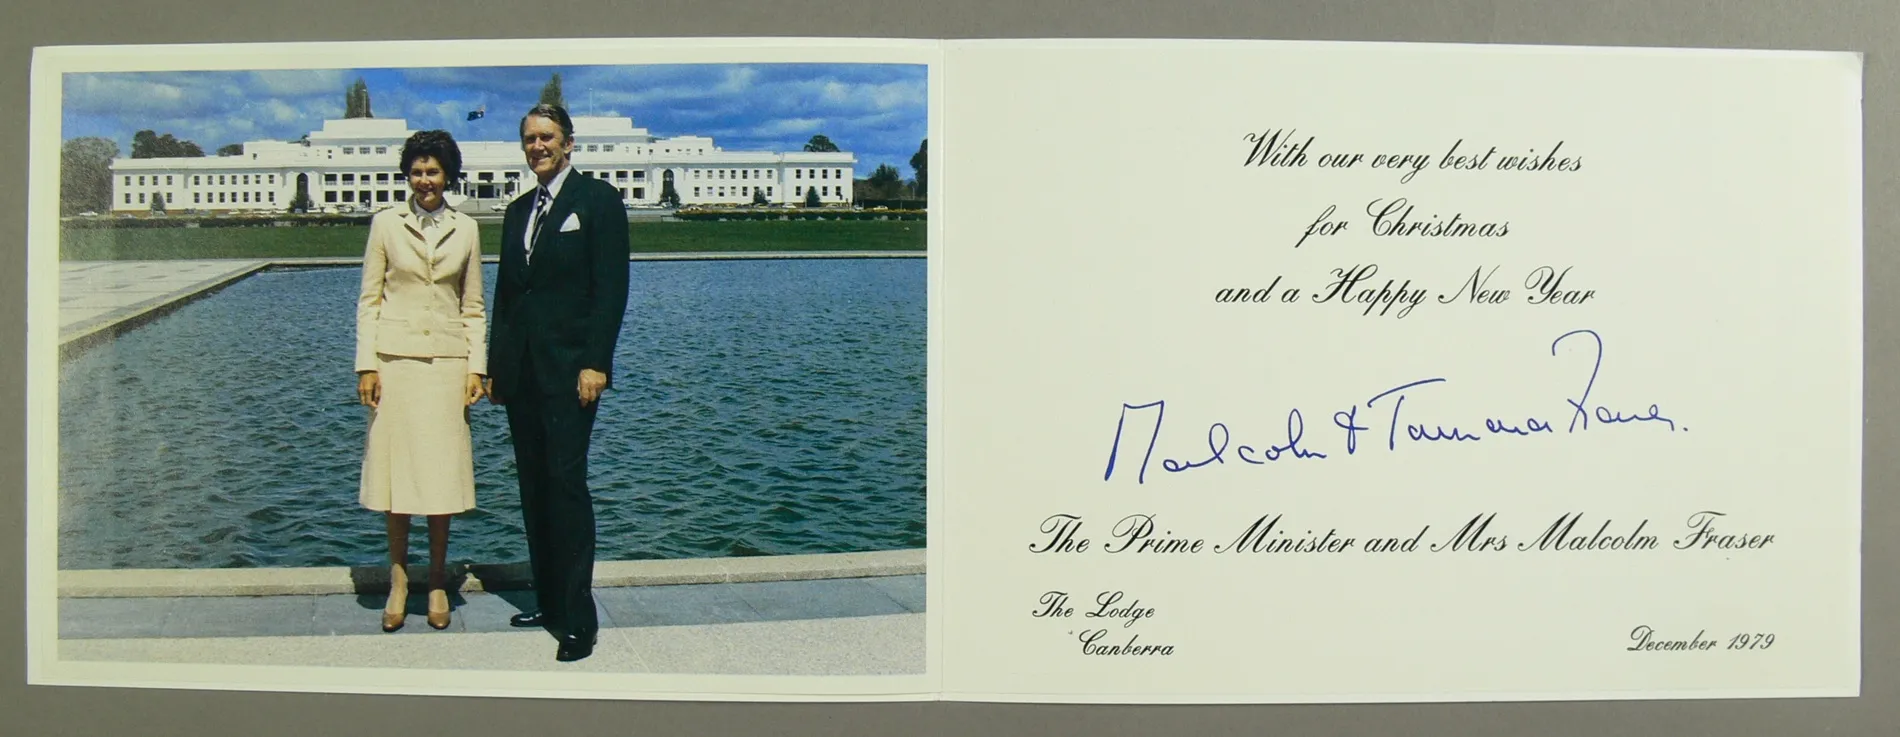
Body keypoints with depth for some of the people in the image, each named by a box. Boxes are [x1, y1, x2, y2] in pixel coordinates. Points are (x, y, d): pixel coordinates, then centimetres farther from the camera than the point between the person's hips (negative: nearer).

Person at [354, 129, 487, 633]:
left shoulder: (465, 230, 8)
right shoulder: (385, 223, 4)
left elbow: (473, 307, 10)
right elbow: (369, 299, 4)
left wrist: (477, 366, 2)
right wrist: (366, 365, -4)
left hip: (447, 361, 1)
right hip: (395, 359, -1)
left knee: (442, 472, 2)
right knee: (395, 468, 2)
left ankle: (437, 582, 15)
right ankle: (399, 578, 15)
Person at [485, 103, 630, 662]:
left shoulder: (598, 199, -2)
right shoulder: (518, 210, 18)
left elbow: (611, 287, -9)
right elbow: (504, 290, 19)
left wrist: (596, 363, -16)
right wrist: (494, 364, 15)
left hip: (569, 366, -7)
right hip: (520, 369, 7)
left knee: (565, 483, -9)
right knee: (533, 486, 9)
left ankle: (578, 619, -4)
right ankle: (548, 601, 18)